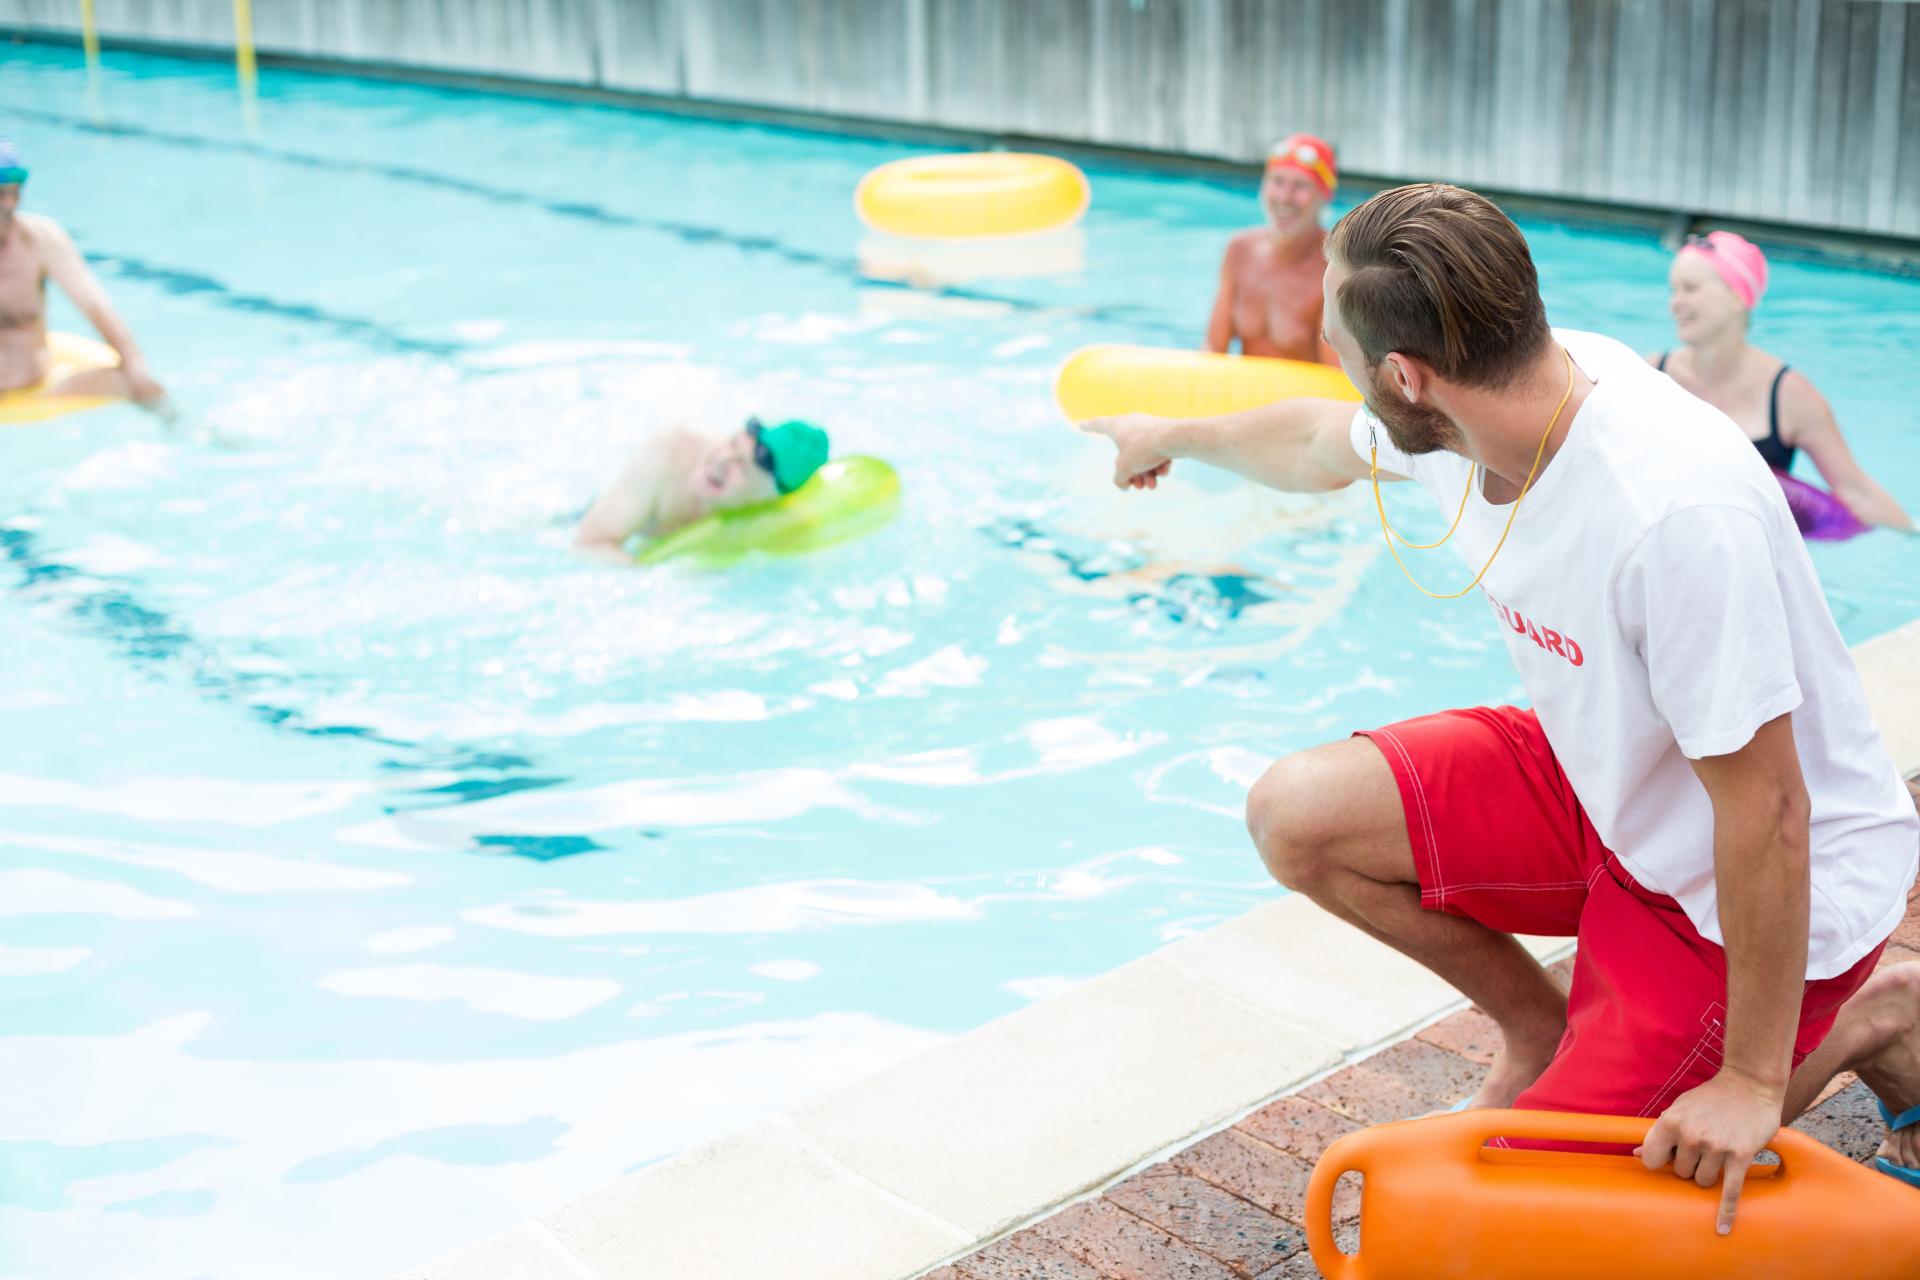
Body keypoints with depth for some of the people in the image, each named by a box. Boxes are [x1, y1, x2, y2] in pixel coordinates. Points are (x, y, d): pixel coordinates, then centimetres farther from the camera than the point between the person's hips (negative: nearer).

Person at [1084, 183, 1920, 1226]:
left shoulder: (1675, 513, -38)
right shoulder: (1489, 396, -12)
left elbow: (1767, 813, -30)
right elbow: (1317, 445, 13)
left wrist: (1753, 1080, -21)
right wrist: (1171, 436, 32)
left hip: (1768, 884, -7)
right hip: (1606, 790, 7)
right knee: (1298, 814, -7)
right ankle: (1542, 1029, 15)